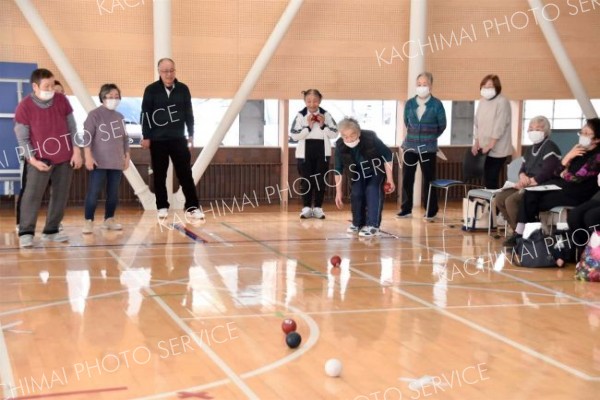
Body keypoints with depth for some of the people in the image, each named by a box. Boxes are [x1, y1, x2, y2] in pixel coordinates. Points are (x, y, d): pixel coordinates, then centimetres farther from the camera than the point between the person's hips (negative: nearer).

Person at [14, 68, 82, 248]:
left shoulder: (62, 100, -3)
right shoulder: (24, 107, -12)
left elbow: (72, 128, 6)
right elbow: (22, 139, -7)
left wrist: (76, 152, 1)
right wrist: (33, 160, -17)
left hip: (65, 157, 4)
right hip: (41, 159, -4)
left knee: (61, 195, 6)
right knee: (32, 194, -9)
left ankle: (51, 231, 16)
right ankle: (26, 233, -4)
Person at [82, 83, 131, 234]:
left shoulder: (120, 117, 13)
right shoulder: (94, 115, -5)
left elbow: (125, 138, 19)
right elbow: (87, 137, -11)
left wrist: (127, 156, 16)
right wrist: (88, 157, -17)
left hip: (116, 162, 6)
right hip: (99, 162, -5)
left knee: (113, 193, 7)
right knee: (94, 192, -7)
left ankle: (109, 220, 18)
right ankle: (88, 221, 0)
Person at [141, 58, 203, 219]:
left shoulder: (183, 89, 3)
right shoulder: (151, 90, -3)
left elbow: (189, 113, 8)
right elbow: (145, 114, -2)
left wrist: (191, 134, 6)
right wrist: (146, 136, -5)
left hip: (178, 139, 1)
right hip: (158, 140, -1)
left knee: (185, 173, -2)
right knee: (160, 175, 6)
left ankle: (192, 207, 1)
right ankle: (162, 207, 15)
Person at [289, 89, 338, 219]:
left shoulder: (326, 115, 1)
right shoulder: (300, 115, -3)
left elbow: (335, 134, 0)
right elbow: (294, 135, -9)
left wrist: (323, 126, -13)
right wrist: (308, 127, -18)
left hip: (322, 153, 1)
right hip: (305, 153, -1)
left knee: (320, 181, 4)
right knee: (306, 180, 2)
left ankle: (318, 208, 12)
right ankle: (307, 207, 10)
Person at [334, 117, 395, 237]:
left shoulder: (370, 138, -36)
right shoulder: (340, 145, -27)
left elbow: (387, 156, -23)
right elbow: (338, 169, -15)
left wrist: (390, 179, -21)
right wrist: (338, 192, -13)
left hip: (377, 168, -3)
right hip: (358, 171, 3)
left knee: (372, 190, -22)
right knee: (355, 193, -8)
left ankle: (373, 225, -20)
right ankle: (358, 223, 12)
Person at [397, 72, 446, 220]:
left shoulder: (437, 104, -7)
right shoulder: (409, 103, 1)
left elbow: (442, 125, 4)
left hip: (428, 148, -3)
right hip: (410, 147, 3)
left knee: (428, 180, 4)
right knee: (407, 179, 3)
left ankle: (431, 211, 15)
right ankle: (406, 209, 13)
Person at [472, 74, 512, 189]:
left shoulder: (502, 102, -11)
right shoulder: (482, 101, 11)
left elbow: (499, 127, -17)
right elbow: (477, 123, 15)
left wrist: (490, 146, -18)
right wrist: (476, 143, 7)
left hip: (497, 150, -7)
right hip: (484, 149, 7)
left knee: (491, 180, -10)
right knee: (487, 179, 5)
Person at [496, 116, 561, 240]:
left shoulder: (550, 148, -11)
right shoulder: (531, 149, 19)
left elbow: (546, 173, -20)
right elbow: (523, 169, 18)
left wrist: (529, 182, -15)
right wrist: (522, 176, -6)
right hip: (528, 186, 10)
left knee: (511, 200, -27)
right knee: (500, 198, -5)